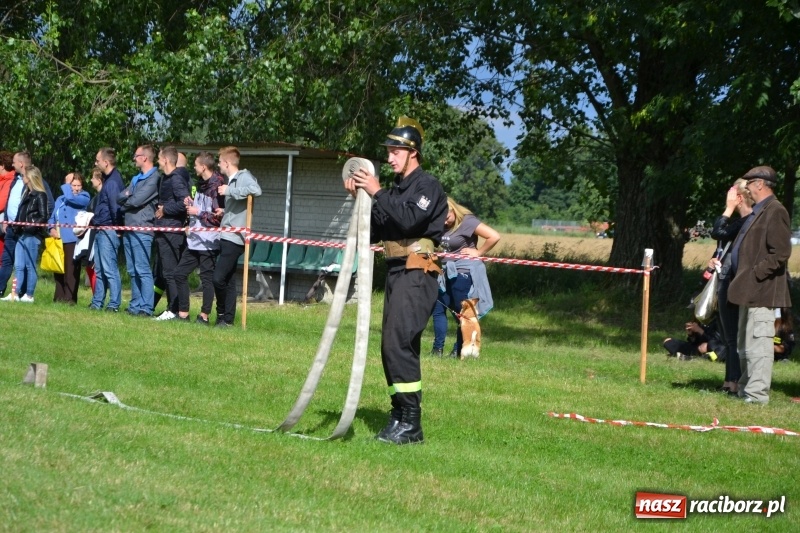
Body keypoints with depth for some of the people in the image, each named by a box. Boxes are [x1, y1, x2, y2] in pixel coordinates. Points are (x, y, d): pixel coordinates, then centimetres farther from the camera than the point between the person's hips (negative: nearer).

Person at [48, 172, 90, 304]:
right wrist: (52, 228, 1)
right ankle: (59, 297, 13)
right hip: (59, 239, 6)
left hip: (73, 239, -6)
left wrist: (66, 184, -4)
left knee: (71, 270, -8)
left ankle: (70, 298, -7)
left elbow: (71, 198, -19)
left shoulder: (84, 198, 0)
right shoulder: (60, 199, 20)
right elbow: (53, 217, 21)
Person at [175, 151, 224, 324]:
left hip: (208, 242, -10)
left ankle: (204, 315, 8)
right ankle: (183, 313, 18)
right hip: (194, 240, 10)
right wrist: (191, 204, 7)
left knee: (207, 278, 0)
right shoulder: (201, 185, 13)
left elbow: (218, 217, -21)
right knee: (180, 273, 11)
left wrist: (198, 212, -14)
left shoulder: (216, 187, -16)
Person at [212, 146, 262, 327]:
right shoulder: (232, 179, 18)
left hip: (234, 238, -10)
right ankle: (227, 319, 12)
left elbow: (256, 190, -31)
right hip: (227, 236, 10)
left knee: (218, 277, -15)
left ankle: (223, 315, 1)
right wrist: (225, 211, 12)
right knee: (228, 280, 10)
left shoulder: (243, 176, -9)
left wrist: (229, 191, -25)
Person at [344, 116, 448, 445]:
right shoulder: (395, 189, 20)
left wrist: (377, 192, -19)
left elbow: (409, 219, -22)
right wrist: (360, 197, 6)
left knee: (399, 343, -17)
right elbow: (374, 232, 17)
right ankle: (399, 416, 16)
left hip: (417, 274, -9)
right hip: (395, 272, 9)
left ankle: (410, 424, -15)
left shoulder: (428, 186, -5)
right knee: (392, 346, 9)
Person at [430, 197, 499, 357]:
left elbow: (494, 236, -20)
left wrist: (478, 252, -13)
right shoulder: (441, 225, 8)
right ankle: (437, 349, 10)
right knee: (438, 309, 5)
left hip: (463, 273, -8)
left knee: (463, 313, 2)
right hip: (446, 273, 8)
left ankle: (458, 351, 9)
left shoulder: (467, 221, -14)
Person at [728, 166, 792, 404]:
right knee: (745, 346, 18)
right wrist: (743, 276, 16)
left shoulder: (775, 212, -13)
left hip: (761, 291, -11)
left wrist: (754, 274, -19)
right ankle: (745, 390, 28)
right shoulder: (758, 212, 18)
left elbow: (781, 253, -20)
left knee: (757, 344, -10)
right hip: (749, 291, 11)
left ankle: (757, 394, -8)